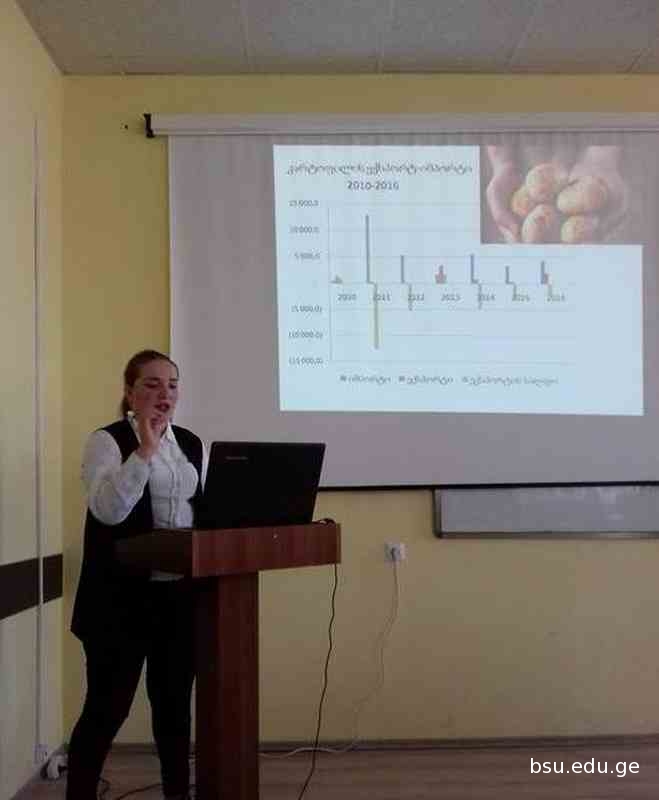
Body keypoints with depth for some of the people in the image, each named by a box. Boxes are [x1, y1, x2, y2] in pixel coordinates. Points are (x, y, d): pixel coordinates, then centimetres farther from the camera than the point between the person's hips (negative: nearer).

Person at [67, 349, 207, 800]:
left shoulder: (192, 445, 12)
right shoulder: (107, 441, -6)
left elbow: (207, 511, 15)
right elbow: (108, 510, -22)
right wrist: (145, 449, -25)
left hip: (181, 595, 5)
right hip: (122, 599, -5)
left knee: (174, 705, 15)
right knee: (107, 708, 1)